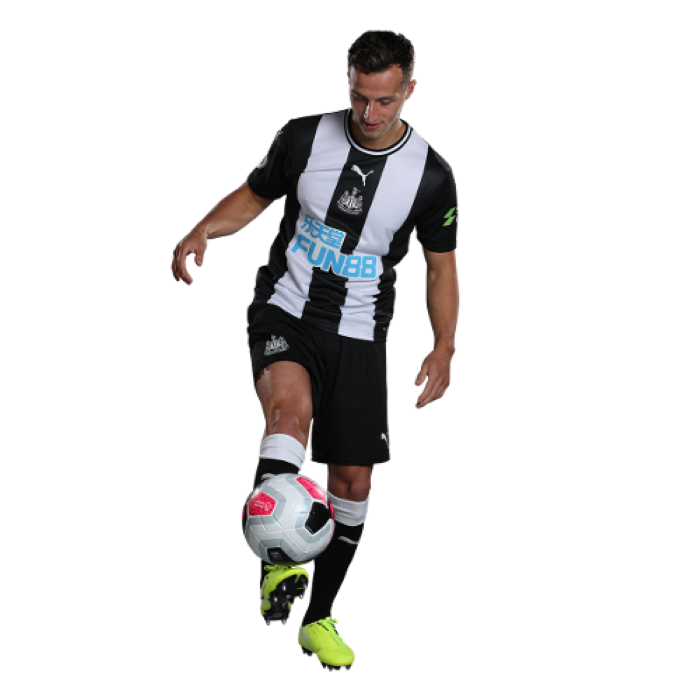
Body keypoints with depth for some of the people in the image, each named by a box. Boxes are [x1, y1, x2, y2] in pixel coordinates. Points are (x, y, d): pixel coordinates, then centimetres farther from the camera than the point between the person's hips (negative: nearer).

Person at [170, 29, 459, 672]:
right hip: (285, 312, -2)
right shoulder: (305, 137, -5)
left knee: (353, 480, 2)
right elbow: (253, 196, 9)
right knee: (291, 406, -35)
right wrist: (203, 231, -11)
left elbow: (442, 267, 6)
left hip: (360, 336, 2)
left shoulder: (432, 176, -5)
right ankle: (278, 566, -39)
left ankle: (318, 619, 20)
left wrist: (444, 348, -5)